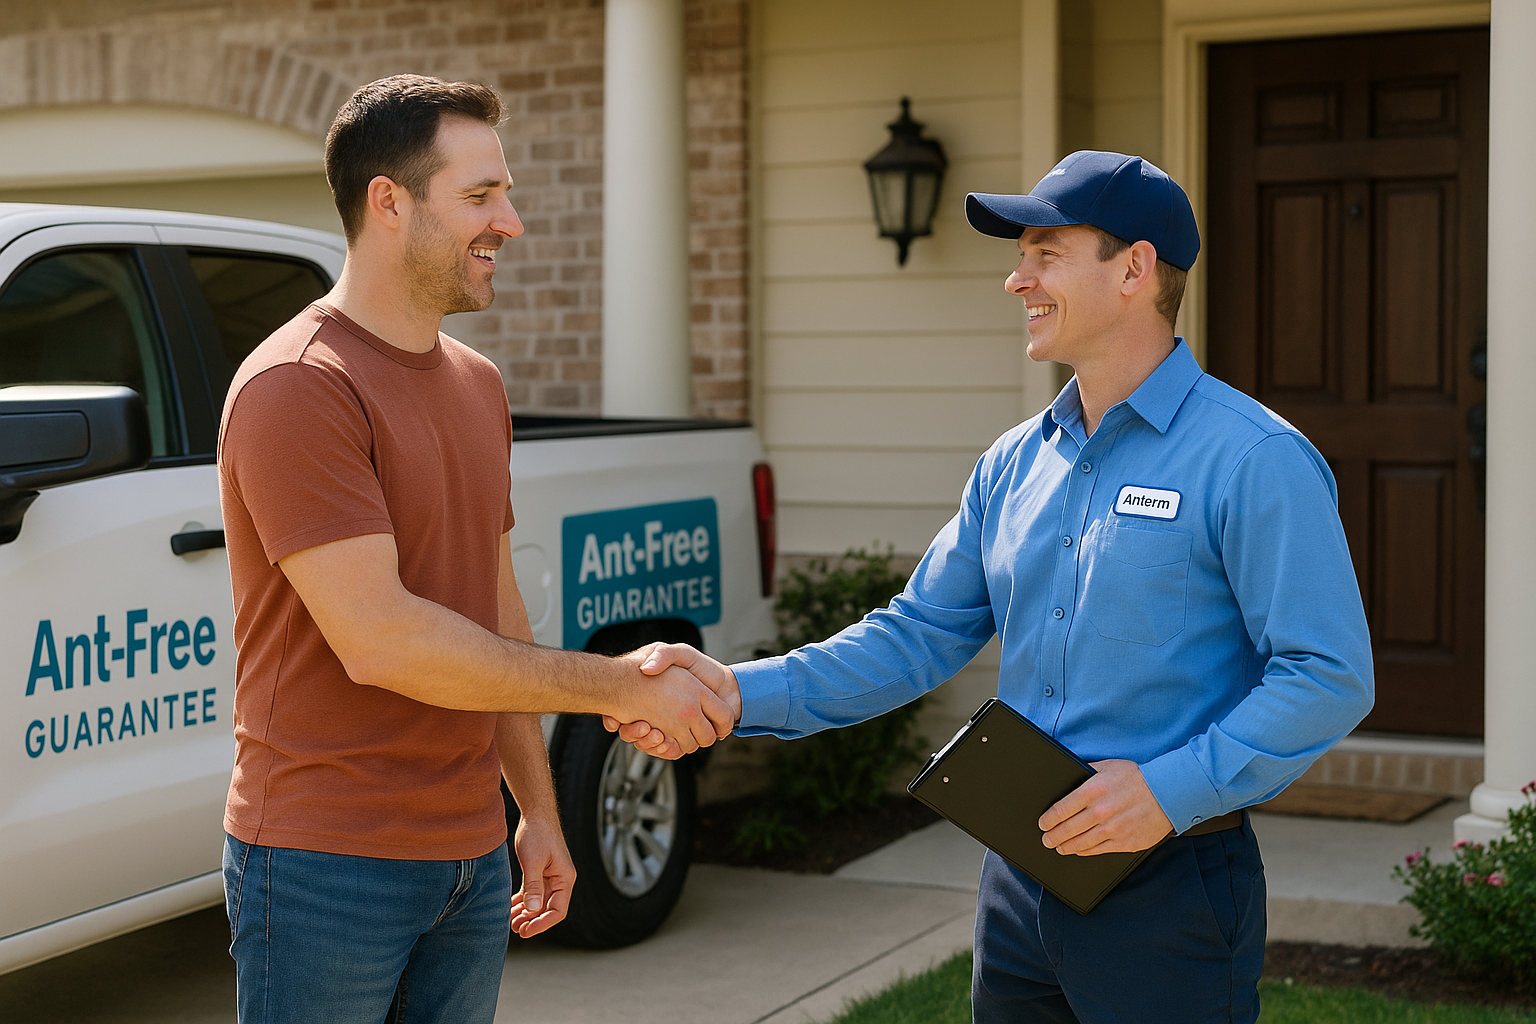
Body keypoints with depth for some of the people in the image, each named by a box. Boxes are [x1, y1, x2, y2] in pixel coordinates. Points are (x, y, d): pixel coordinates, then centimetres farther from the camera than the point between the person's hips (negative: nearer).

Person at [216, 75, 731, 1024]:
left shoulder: (479, 385, 13)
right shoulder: (295, 387, -15)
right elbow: (378, 641, -22)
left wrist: (539, 809, 18)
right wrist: (623, 686, -17)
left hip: (472, 856, 8)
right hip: (328, 863, -7)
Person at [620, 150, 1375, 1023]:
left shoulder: (1254, 460, -12)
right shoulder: (1013, 466, 10)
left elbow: (1330, 678, -16)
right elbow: (921, 635, 10)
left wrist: (1172, 791, -23)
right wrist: (744, 694, -1)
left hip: (1169, 887, -6)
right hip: (1018, 881, 6)